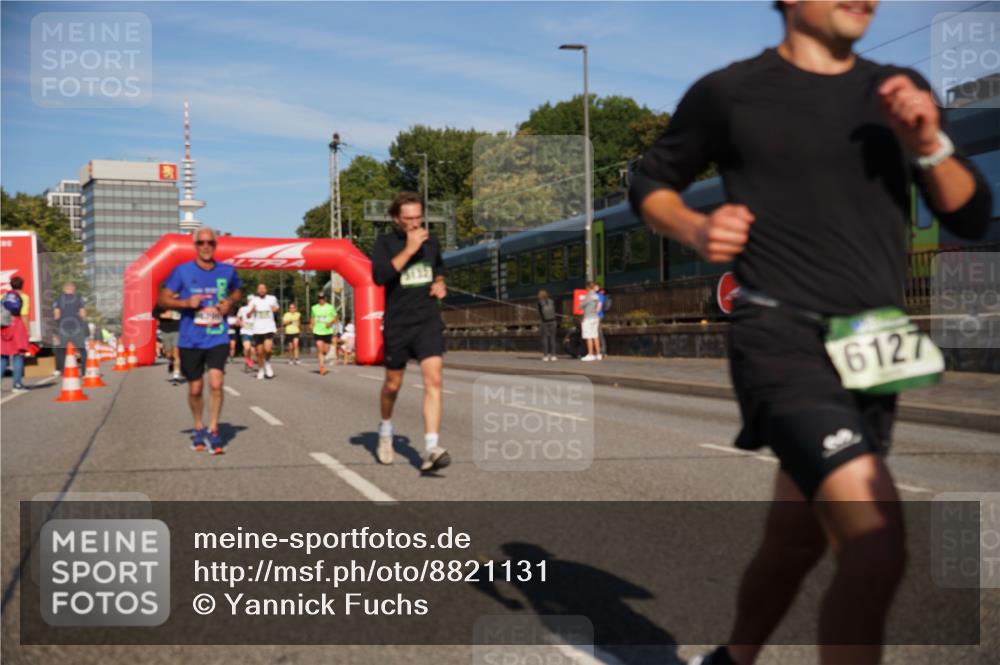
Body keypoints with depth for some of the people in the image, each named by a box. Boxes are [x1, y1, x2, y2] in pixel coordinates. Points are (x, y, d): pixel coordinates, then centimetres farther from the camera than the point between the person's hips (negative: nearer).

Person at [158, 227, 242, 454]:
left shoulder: (227, 271, 2)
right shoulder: (182, 271, -3)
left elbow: (236, 292, 22)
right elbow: (163, 299, -1)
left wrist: (230, 303, -1)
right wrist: (185, 302, -18)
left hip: (218, 339, 0)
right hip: (190, 340, 0)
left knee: (216, 384, -15)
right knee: (195, 389, 10)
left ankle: (213, 431, -3)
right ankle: (199, 429, 32)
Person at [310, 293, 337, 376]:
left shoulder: (330, 307, 2)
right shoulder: (314, 308, 8)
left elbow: (335, 317, 5)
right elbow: (312, 318, 19)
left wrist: (330, 323, -13)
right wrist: (312, 325, 2)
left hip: (327, 331, 0)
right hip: (317, 331, 0)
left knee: (325, 350, 6)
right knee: (320, 349, -14)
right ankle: (322, 366, -15)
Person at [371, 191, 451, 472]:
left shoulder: (431, 242, 8)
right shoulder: (385, 242, -4)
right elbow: (379, 276, -22)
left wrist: (440, 282, 7)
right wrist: (409, 249, -24)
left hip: (429, 323, 2)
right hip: (397, 325, -2)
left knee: (433, 380, -16)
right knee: (393, 385, 13)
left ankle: (431, 449, -22)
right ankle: (385, 430, 42)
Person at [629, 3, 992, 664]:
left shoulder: (902, 91, 12)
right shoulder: (730, 92, -1)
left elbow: (972, 218, 11)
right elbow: (650, 184, 10)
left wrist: (930, 146, -6)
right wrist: (696, 231, -9)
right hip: (783, 338, -6)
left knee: (796, 540, 18)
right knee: (877, 547, -22)